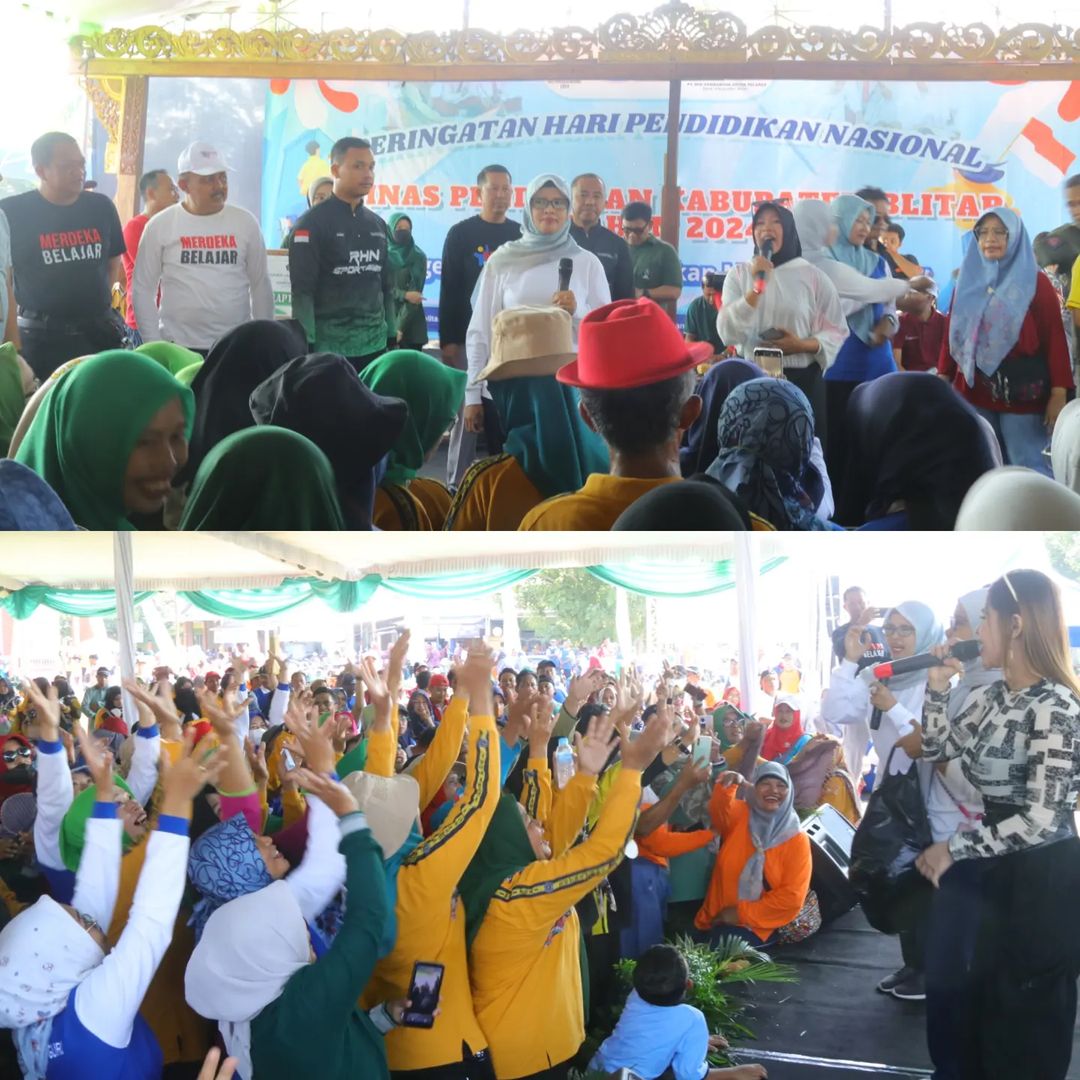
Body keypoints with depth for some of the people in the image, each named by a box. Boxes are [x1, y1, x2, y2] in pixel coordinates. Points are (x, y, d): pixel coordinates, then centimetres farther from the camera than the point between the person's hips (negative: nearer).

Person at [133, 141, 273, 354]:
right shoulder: (160, 225, 0)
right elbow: (143, 289, 3)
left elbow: (261, 285, 10)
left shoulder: (245, 223, 5)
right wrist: (153, 345, -3)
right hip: (177, 346, -1)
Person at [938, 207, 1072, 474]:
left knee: (1028, 471, -4)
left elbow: (1055, 338, -4)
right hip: (973, 391, 4)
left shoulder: (1036, 282, -1)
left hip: (1023, 393, -4)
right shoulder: (967, 281, 11)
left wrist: (1059, 393, -11)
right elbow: (951, 333, 13)